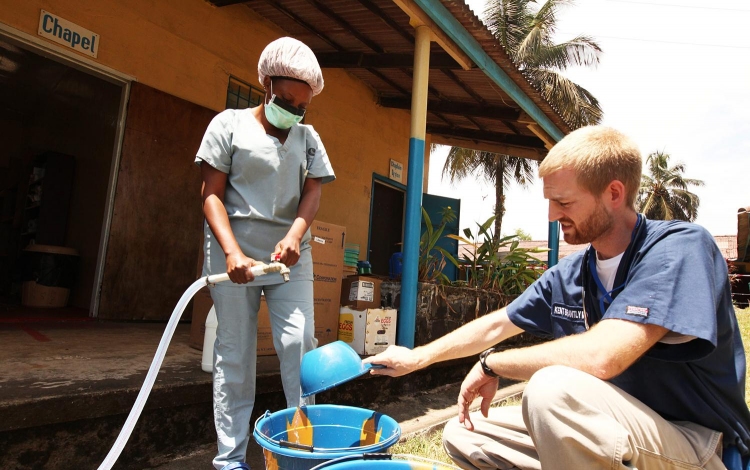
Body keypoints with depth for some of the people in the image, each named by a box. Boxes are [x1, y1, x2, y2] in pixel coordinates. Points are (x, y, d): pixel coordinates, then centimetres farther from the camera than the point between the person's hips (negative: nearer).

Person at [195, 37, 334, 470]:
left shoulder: (309, 138, 10)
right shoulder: (230, 124, 1)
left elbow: (312, 193, 2)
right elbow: (212, 194, -4)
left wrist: (295, 236, -18)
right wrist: (232, 252, -17)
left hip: (290, 253, 3)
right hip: (235, 252, -2)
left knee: (299, 341, -5)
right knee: (235, 352, 2)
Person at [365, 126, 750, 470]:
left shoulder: (681, 249, -21)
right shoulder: (567, 276, 0)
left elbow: (600, 357, -34)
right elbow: (495, 326, 12)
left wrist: (492, 363, -19)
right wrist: (418, 357, 13)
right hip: (611, 432, 7)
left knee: (553, 387, -36)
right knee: (461, 435, 0)